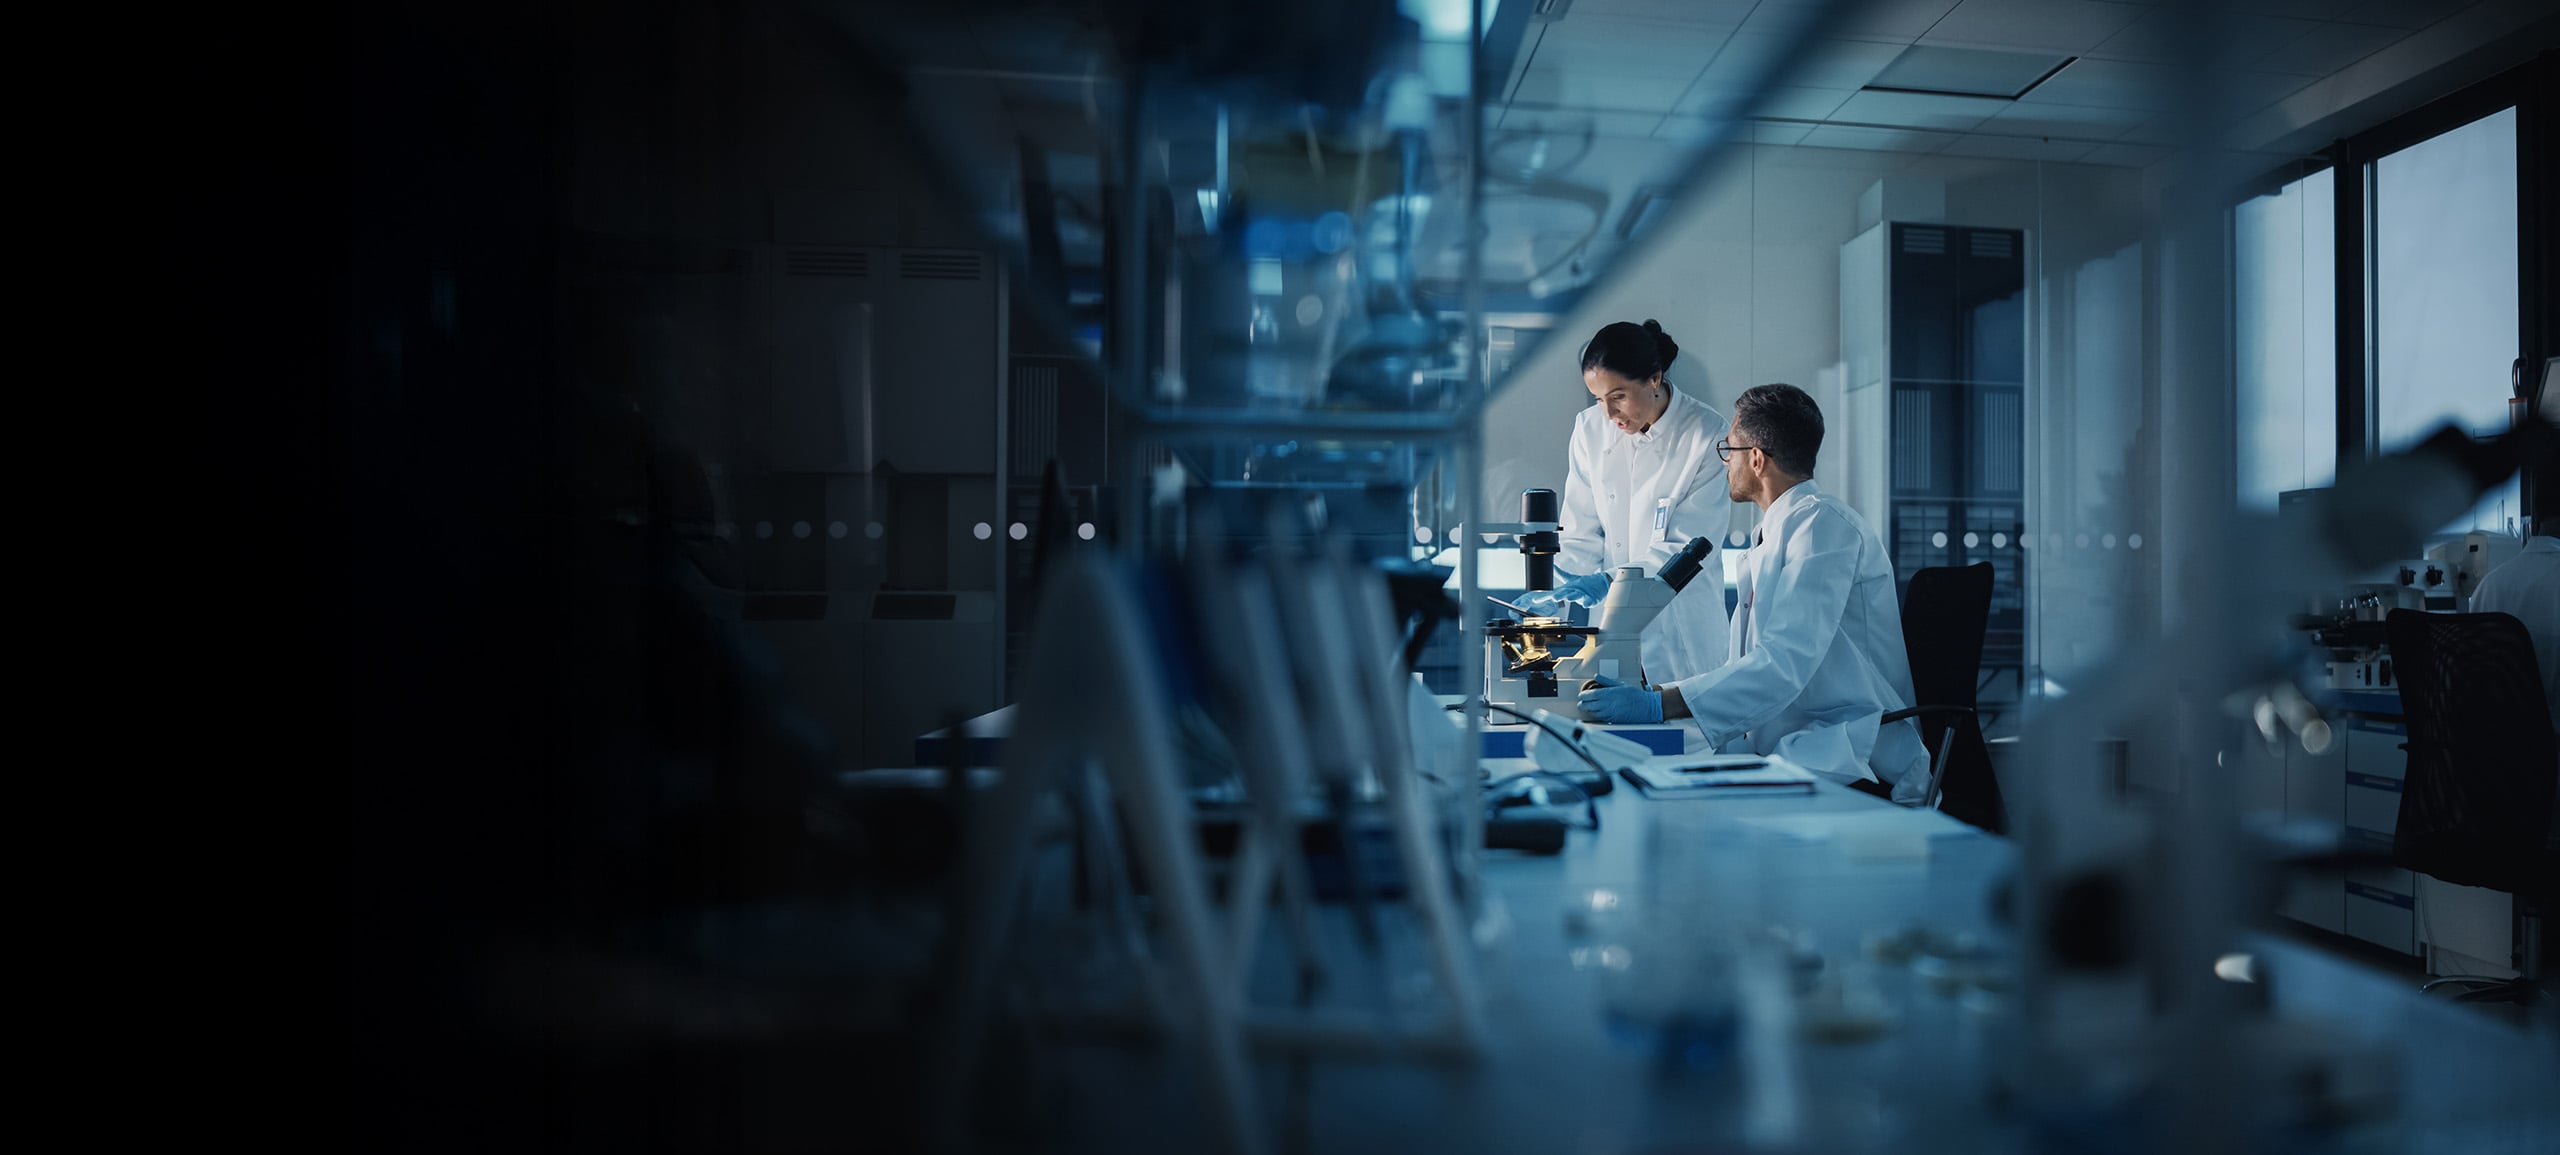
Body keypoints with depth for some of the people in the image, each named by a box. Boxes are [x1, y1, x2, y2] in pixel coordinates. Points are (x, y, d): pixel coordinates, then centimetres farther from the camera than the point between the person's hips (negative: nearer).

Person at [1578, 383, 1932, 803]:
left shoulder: (1822, 522, -11)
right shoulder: (1772, 537, 20)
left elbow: (1786, 665, -22)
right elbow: (1751, 668, 18)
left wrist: (1659, 705, -25)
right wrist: (1651, 694, 6)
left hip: (1853, 768, -9)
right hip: (1789, 754, 9)